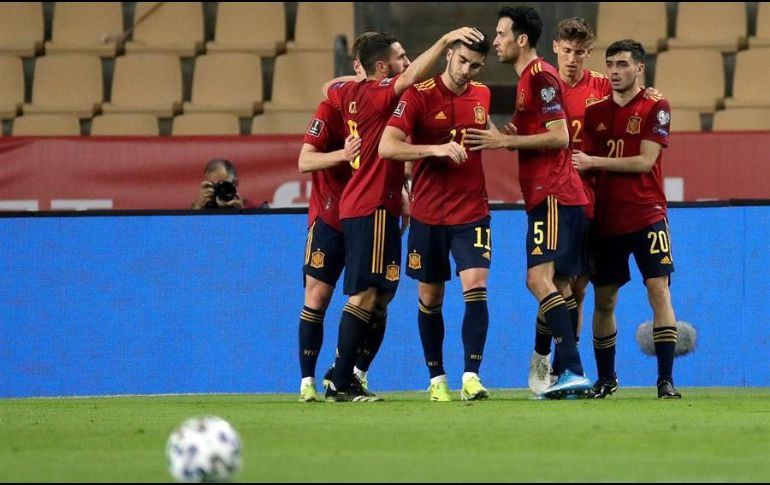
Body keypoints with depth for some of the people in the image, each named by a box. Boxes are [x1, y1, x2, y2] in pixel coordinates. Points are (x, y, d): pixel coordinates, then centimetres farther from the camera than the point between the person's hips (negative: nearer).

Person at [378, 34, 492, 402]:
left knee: (476, 286, -15)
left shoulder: (482, 96, 6)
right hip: (428, 215, -2)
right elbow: (387, 146, -18)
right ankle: (436, 379, 19)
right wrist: (437, 149, -28)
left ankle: (471, 377, -17)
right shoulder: (419, 95, -9)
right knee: (430, 298, 7)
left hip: (472, 212, 2)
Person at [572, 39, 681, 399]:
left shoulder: (655, 108, -4)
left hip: (646, 216, -4)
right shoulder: (595, 112, 10)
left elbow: (645, 161, -12)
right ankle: (605, 377, 21)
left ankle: (666, 379, -11)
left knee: (659, 290, -12)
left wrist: (594, 162, -14)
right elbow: (585, 162, 13)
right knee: (603, 299, 7)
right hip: (606, 218, 4)